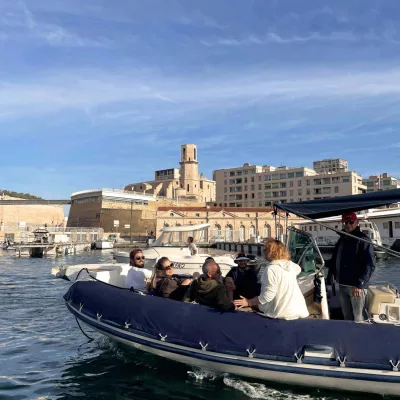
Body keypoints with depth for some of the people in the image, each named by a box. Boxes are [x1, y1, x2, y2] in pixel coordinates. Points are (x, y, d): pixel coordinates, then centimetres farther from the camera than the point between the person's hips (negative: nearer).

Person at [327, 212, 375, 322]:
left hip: (356, 286, -7)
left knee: (359, 319, -4)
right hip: (342, 285, 7)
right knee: (347, 316, 16)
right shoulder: (342, 239, 13)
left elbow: (369, 266, -15)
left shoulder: (363, 240, -8)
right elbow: (334, 261, 20)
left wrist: (359, 284, -21)